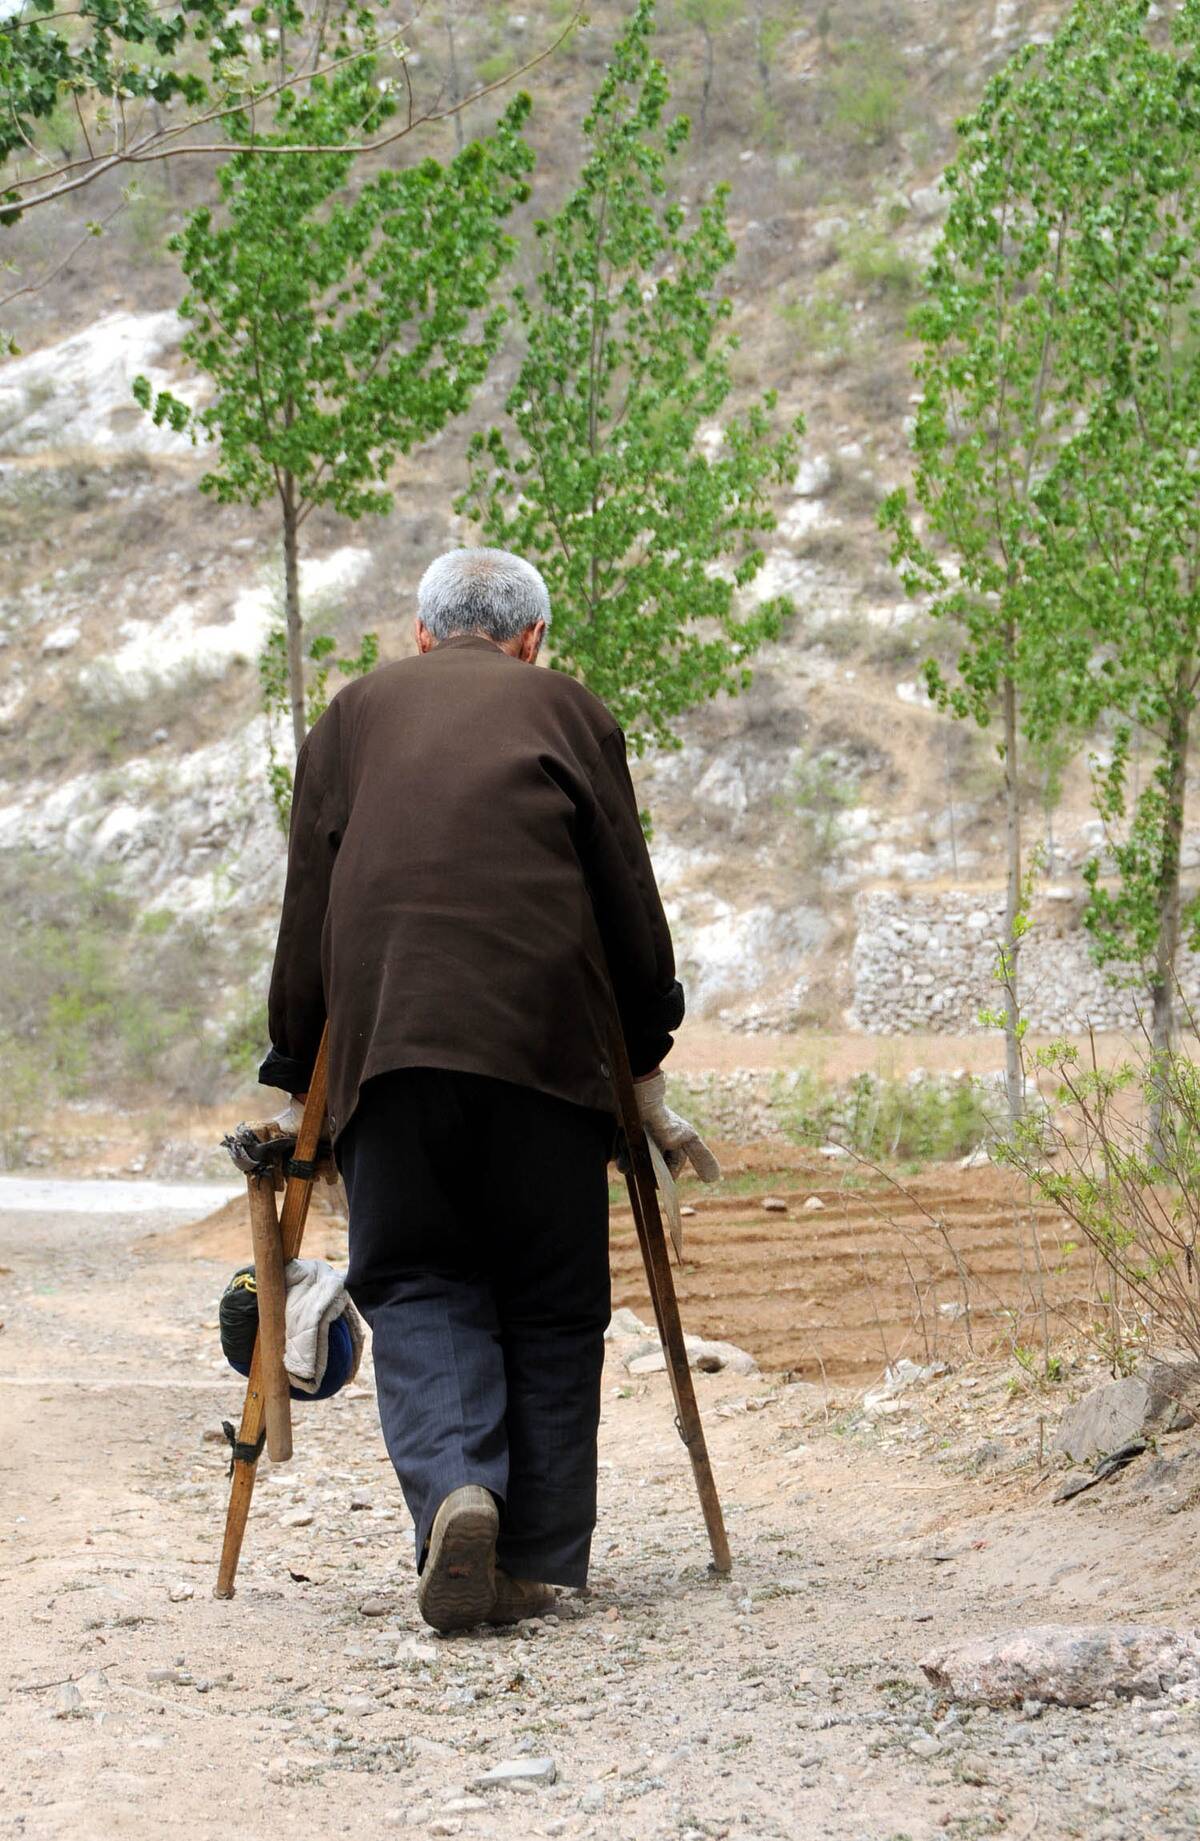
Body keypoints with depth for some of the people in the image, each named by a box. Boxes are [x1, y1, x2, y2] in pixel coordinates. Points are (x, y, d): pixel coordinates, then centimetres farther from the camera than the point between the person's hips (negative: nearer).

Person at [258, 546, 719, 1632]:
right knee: (552, 1303, 9)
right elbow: (629, 900, 14)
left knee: (416, 1288, 7)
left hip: (385, 1040, 1)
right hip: (549, 1041, -1)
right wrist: (647, 1067, 22)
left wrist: (290, 1078, 22)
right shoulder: (566, 709, 17)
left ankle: (453, 1490, -17)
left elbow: (307, 910, 17)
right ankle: (539, 1565, 8)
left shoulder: (355, 713, 20)